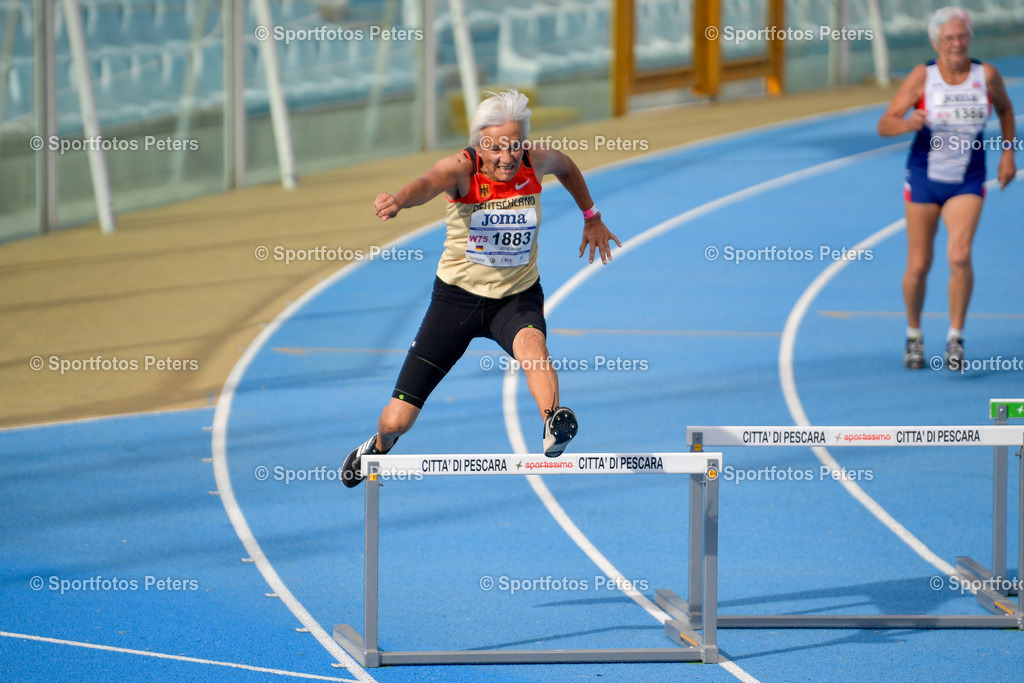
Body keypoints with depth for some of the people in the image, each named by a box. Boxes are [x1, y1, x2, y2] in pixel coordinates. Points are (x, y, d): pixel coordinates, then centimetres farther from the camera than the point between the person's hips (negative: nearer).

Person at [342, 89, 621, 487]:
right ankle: (379, 448, 38)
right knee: (398, 420, 4)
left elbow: (566, 167, 16)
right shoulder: (462, 169, -22)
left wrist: (591, 218, 25)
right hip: (458, 295, -1)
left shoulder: (536, 162, -10)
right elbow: (431, 182, -47)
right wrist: (400, 199, -69)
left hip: (518, 297, 1)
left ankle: (553, 425, -60)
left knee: (531, 343, -39)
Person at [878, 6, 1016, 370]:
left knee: (959, 256, -19)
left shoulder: (986, 75, -6)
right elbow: (884, 124, -14)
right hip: (924, 177, 0)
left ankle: (956, 337, -7)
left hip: (967, 182, 0)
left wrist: (1008, 151, 5)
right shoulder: (922, 76, -11)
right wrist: (908, 123, -35)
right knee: (918, 265, 3)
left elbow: (1005, 109, 15)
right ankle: (914, 334, 27)